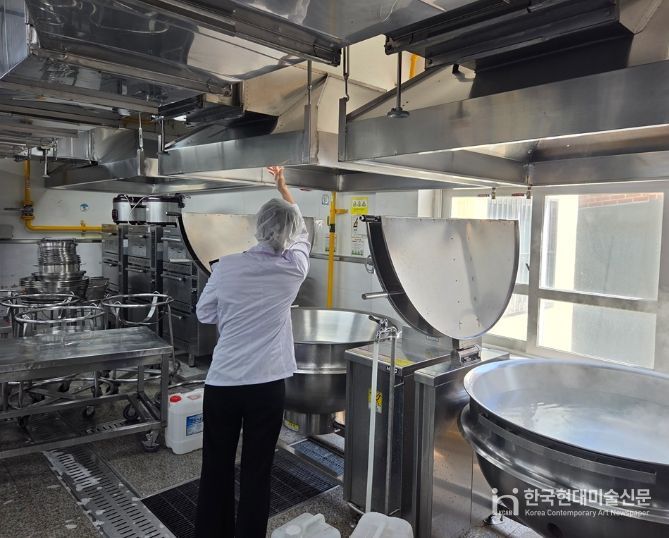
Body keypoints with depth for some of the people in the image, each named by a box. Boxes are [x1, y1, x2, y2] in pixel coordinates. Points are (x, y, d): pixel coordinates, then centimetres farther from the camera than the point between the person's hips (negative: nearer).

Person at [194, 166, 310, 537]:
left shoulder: (228, 266, -10)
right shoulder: (294, 268, -7)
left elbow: (205, 313, 5)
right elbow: (302, 232, 13)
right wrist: (284, 187, 24)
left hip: (222, 382, 1)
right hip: (267, 385, 0)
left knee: (217, 467, 18)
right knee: (257, 470, 13)